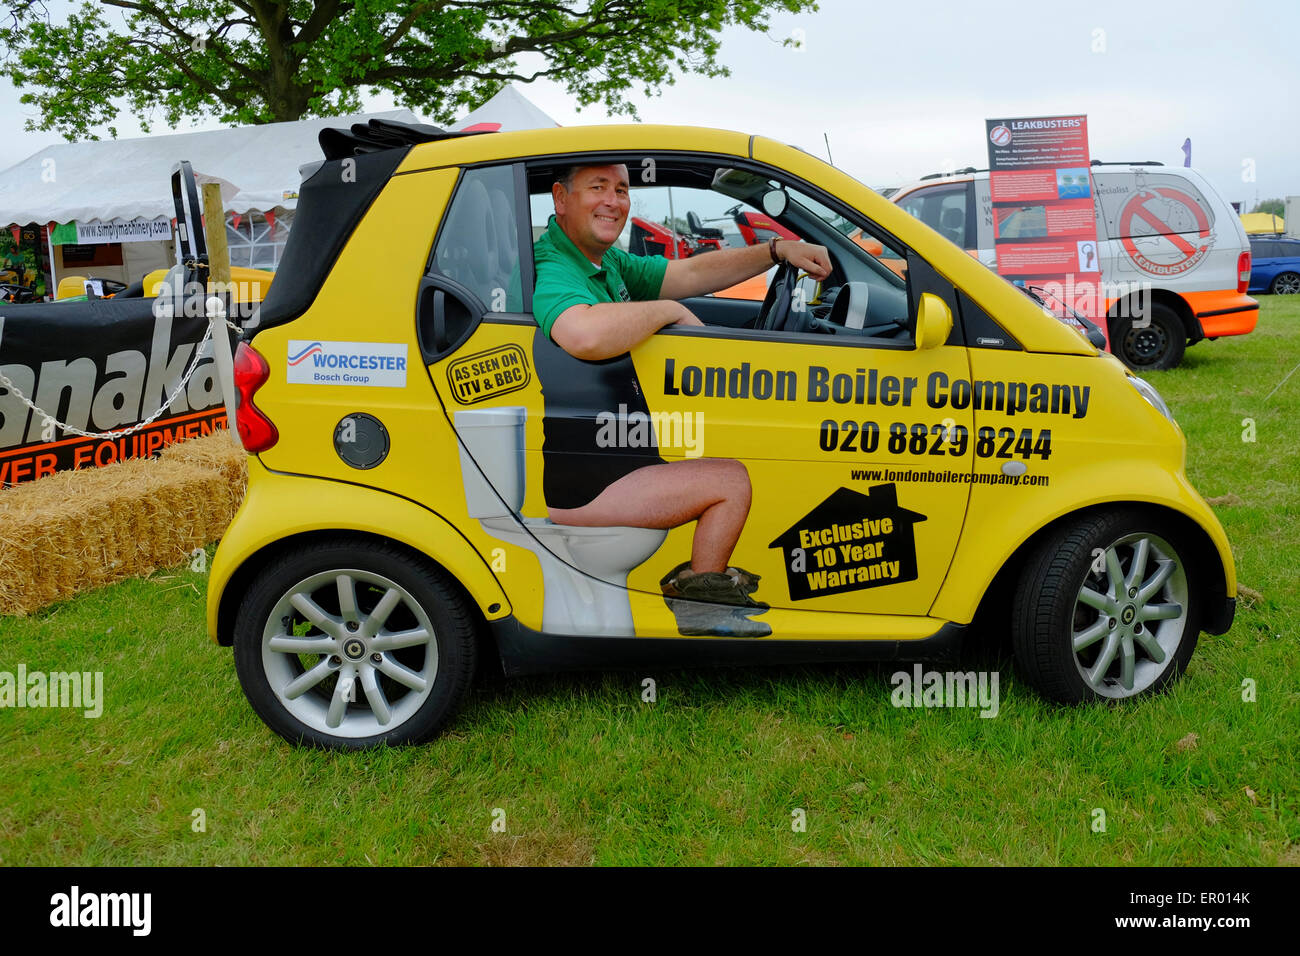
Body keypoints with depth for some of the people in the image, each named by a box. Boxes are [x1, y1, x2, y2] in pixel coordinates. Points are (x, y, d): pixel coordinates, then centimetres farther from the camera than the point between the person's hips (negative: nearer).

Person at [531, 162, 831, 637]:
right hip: (565, 485, -11)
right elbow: (586, 335, -43)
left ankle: (699, 578, 23)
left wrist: (778, 250, 5)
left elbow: (690, 274, 14)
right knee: (730, 480, -8)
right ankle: (699, 601, 10)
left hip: (603, 455, 11)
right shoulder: (551, 271, -21)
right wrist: (670, 310, -26)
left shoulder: (607, 262, 12)